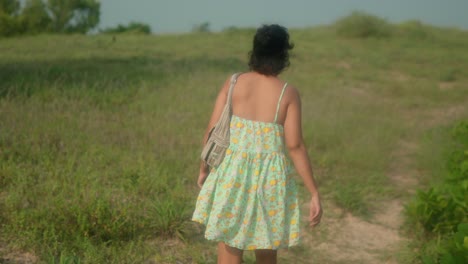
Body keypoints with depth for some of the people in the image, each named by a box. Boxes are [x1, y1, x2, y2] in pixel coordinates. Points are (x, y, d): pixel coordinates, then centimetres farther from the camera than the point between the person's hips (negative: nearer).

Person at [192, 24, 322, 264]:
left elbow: (212, 131, -1)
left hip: (232, 175, 1)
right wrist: (314, 193, -6)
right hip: (269, 179, -1)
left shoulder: (233, 83, -2)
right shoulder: (288, 93, -8)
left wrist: (204, 169, 13)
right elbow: (295, 146, -11)